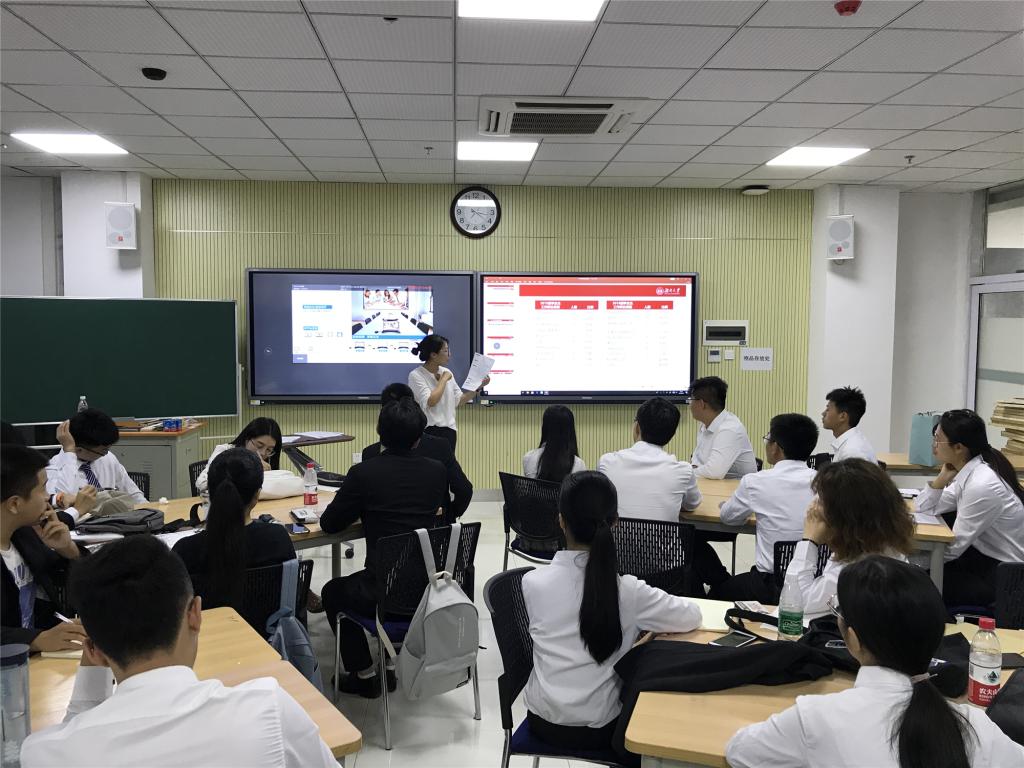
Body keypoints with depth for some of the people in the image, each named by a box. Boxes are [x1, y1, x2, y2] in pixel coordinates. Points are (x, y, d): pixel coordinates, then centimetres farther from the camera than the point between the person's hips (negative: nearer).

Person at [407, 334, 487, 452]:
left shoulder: (446, 372, 8)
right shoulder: (416, 375, -10)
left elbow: (459, 401, 12)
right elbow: (430, 401, -22)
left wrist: (478, 387, 2)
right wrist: (443, 380, -12)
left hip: (448, 431, 6)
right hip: (428, 431, -6)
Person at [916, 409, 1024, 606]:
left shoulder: (982, 485, -27)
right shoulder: (968, 472, -1)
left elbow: (953, 547, -22)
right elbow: (925, 508, 5)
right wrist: (942, 477, -8)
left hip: (1003, 577, -8)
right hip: (983, 555, 8)